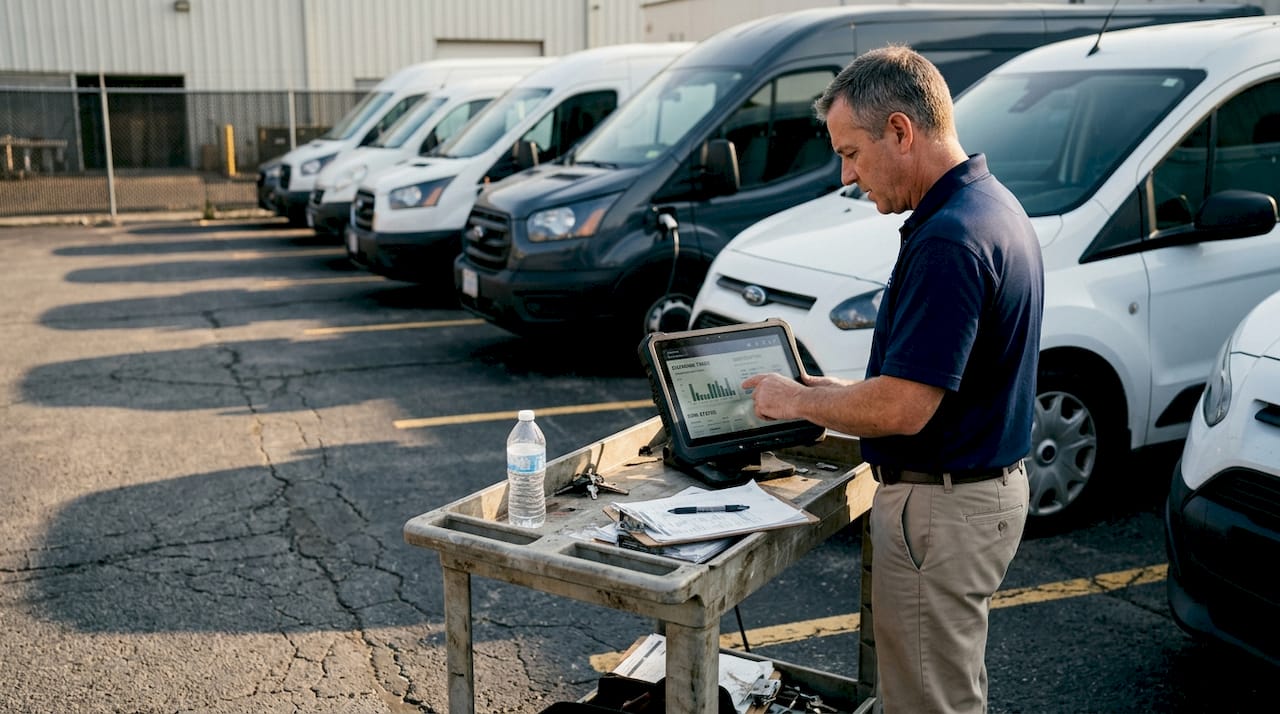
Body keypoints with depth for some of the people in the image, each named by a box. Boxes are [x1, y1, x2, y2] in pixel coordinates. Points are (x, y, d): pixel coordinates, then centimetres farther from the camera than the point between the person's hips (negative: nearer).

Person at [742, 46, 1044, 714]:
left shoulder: (948, 240, -25)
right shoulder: (994, 207, 8)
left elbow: (902, 407, -27)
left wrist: (799, 400, -11)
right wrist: (841, 392, 12)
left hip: (940, 507, -10)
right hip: (988, 488, 10)